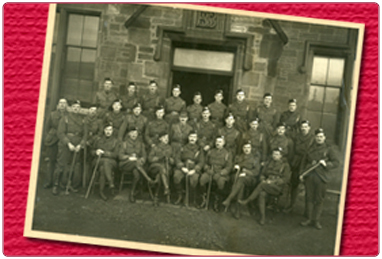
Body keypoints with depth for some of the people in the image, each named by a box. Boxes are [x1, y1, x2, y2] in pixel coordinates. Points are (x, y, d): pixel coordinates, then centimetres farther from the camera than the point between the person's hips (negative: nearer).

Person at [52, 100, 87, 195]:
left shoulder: (82, 120, 10)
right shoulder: (65, 119, -1)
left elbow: (85, 134, 8)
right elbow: (60, 133, -7)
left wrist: (80, 145, -8)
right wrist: (68, 144, -16)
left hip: (77, 148, 4)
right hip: (65, 147, -4)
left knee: (76, 168, 2)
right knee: (61, 166, -4)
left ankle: (72, 185, 15)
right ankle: (55, 186, 6)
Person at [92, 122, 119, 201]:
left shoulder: (115, 141, 9)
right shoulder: (99, 140, 18)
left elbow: (115, 154, 0)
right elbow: (93, 151, 23)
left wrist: (104, 152, -11)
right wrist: (96, 152, -2)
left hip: (111, 162, -1)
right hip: (99, 161, 2)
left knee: (103, 168, -37)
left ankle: (101, 191, -41)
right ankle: (111, 182, -41)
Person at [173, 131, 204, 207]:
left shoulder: (199, 150, 12)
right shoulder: (183, 148, 16)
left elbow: (201, 162, 2)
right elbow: (178, 159, 8)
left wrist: (194, 170, -15)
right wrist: (182, 167, -11)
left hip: (194, 170, -2)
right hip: (183, 168, 2)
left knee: (193, 179, -36)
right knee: (176, 176, -32)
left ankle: (192, 200, -16)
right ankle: (180, 196, -12)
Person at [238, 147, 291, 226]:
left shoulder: (285, 165, 3)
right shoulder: (269, 163, 17)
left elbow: (286, 179, -6)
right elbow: (262, 174, 20)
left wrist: (273, 182, -15)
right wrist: (263, 180, -4)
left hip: (277, 187, -4)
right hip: (266, 185, 4)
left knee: (262, 185, -32)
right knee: (262, 194, -31)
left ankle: (247, 201, -23)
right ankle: (262, 217, -29)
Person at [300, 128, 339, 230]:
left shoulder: (328, 149, 0)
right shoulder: (310, 149, 10)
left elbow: (336, 162, -2)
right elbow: (305, 162, 17)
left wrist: (326, 164, -18)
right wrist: (302, 174, 11)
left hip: (321, 177, -3)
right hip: (309, 176, 3)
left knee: (319, 199, 2)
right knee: (309, 198, 6)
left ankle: (316, 220, 12)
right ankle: (309, 218, 16)